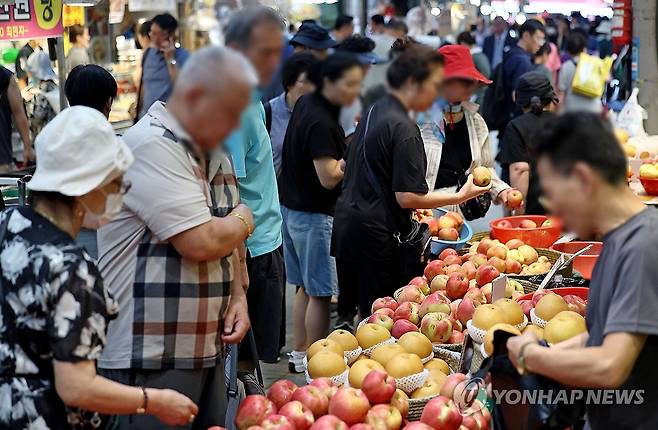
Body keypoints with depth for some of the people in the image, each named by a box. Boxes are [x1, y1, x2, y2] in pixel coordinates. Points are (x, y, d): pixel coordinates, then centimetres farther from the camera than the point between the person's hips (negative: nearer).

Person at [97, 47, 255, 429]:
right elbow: (201, 242, -23)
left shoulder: (213, 153, 15)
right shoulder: (153, 146, -16)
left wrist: (238, 296, 8)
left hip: (208, 348, 9)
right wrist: (243, 220, -2)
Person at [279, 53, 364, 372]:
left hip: (292, 207, 10)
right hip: (314, 214, -10)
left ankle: (299, 355, 28)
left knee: (306, 287, 18)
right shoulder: (322, 123, -23)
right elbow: (329, 177, -24)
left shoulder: (307, 104, 7)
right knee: (320, 292, -1)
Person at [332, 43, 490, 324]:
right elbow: (407, 197, -21)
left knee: (348, 310, 18)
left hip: (345, 223, 9)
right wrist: (461, 196, -12)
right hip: (376, 235, -9)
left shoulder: (373, 112, 10)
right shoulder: (404, 129, -18)